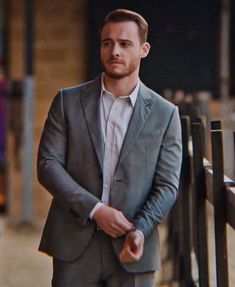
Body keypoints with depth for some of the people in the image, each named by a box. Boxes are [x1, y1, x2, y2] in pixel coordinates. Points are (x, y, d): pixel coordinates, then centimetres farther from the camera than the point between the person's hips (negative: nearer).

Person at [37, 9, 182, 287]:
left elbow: (167, 186, 1)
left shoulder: (164, 113, 3)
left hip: (132, 249, 0)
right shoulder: (68, 101, 4)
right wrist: (94, 209, -13)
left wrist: (140, 230, -16)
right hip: (74, 243, 0)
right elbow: (48, 163, -2)